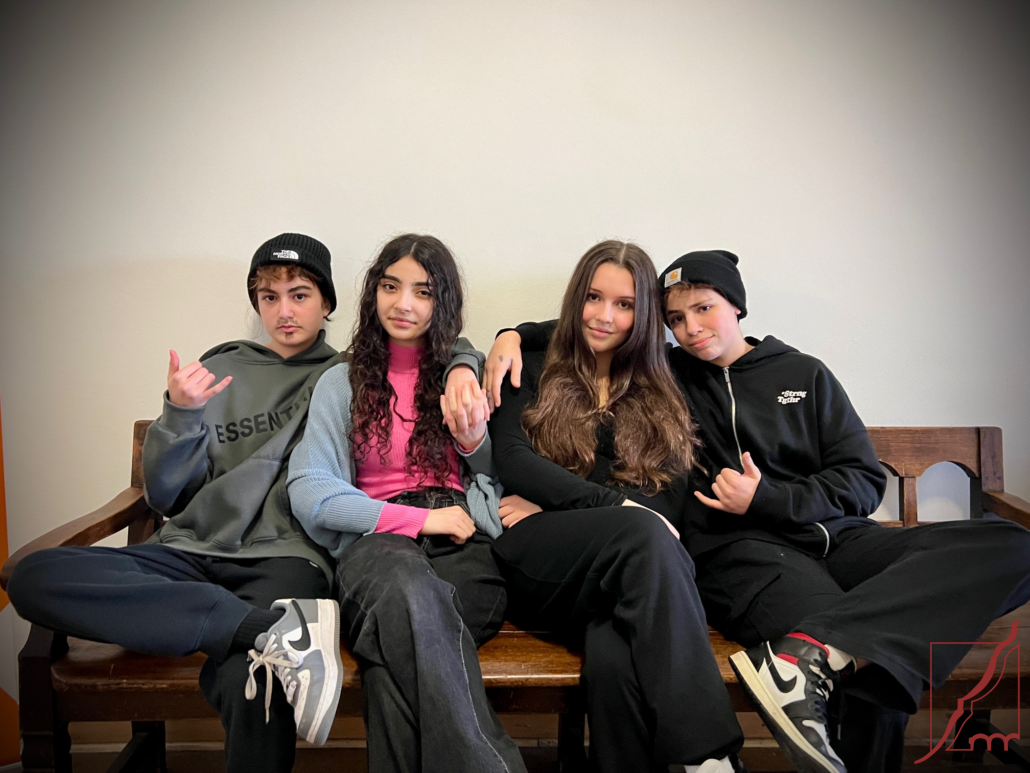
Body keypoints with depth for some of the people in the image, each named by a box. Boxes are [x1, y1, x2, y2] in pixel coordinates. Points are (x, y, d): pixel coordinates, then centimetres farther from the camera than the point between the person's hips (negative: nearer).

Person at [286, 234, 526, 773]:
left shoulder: (469, 375, 22)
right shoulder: (343, 383, 17)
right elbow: (308, 493, 3)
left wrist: (474, 441, -2)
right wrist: (417, 518, -8)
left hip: (466, 544, 1)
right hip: (377, 538, 0)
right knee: (410, 590, -40)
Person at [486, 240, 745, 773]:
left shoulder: (660, 399, 22)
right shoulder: (535, 374, 17)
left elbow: (667, 501, 8)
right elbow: (510, 459, -2)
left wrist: (552, 505, -4)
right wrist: (613, 503, -15)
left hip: (627, 568, 1)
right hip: (536, 567, -1)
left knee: (615, 655, -37)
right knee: (643, 534, -35)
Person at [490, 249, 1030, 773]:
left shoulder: (804, 375, 18)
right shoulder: (667, 373, 15)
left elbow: (863, 483, 11)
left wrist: (769, 499, -4)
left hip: (831, 535, 5)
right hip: (737, 547, -5)